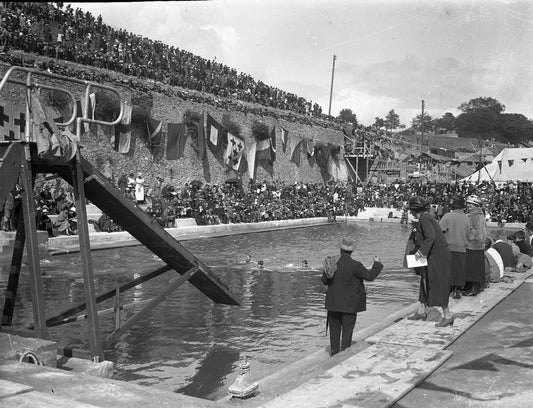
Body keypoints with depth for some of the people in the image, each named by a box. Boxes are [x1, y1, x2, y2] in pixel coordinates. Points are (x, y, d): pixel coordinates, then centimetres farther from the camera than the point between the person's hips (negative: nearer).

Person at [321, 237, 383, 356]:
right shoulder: (355, 265, -18)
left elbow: (324, 280, 2)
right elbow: (370, 276, -9)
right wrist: (377, 264, 5)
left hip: (333, 303, 4)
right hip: (349, 304, -4)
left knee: (334, 330, 15)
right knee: (347, 330, 8)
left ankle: (334, 353, 23)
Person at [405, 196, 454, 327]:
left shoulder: (424, 218, -17)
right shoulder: (425, 217, 12)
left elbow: (430, 237, -26)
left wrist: (421, 251, -21)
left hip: (438, 256, -10)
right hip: (432, 256, 10)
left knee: (437, 284, -4)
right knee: (425, 281, 16)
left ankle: (447, 315, 3)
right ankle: (421, 311, 26)